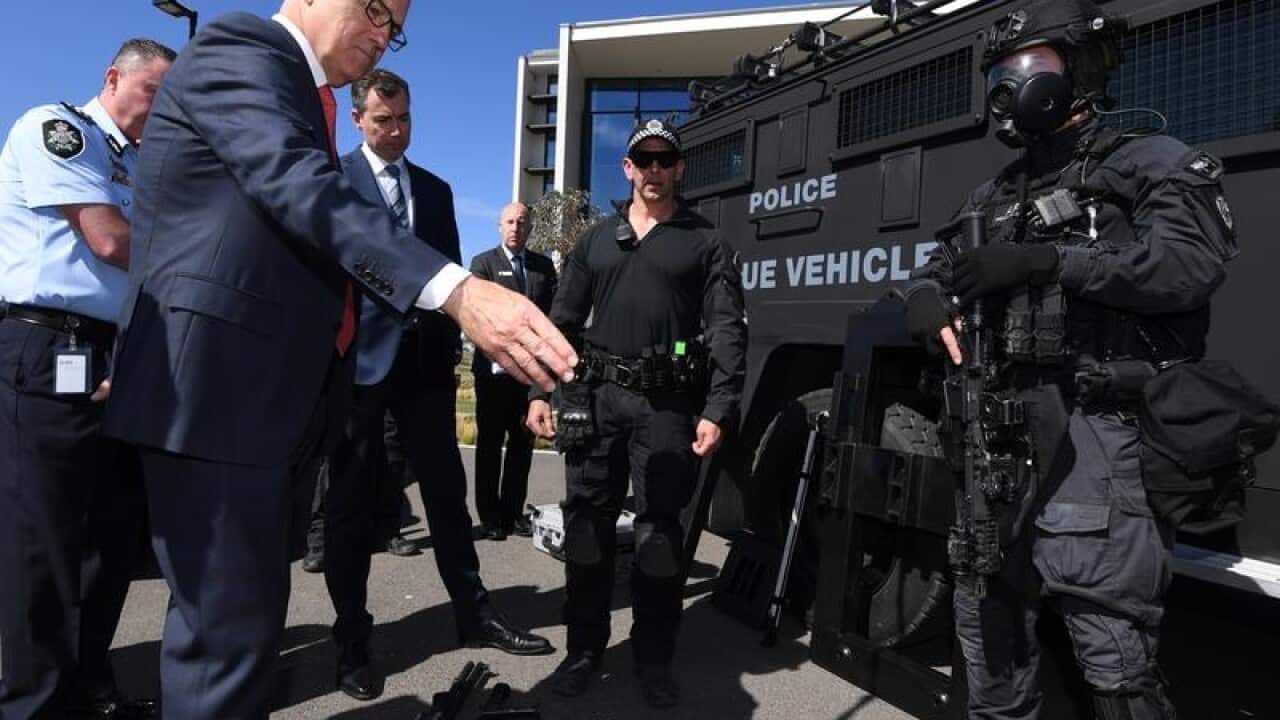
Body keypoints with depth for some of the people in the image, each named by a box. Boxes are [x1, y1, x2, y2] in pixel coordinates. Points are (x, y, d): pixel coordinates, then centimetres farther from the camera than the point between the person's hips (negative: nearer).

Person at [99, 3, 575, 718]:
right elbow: (300, 184, -25)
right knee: (230, 624, -5)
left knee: (243, 611, 18)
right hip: (218, 387, -10)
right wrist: (458, 290, -38)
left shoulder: (306, 97, 24)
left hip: (263, 392, 10)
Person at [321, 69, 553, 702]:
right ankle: (352, 639, 19)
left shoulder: (436, 189, 16)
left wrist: (451, 343, 7)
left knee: (447, 490, 9)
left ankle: (474, 614, 23)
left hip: (424, 359, 4)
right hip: (359, 357, -4)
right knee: (352, 502, 6)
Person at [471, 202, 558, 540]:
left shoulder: (544, 265, 14)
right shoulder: (483, 263, 3)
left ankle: (513, 511, 18)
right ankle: (490, 515, 12)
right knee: (490, 443, 3)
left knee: (523, 442, 8)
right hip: (495, 367, -4)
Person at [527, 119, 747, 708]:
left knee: (660, 530, 4)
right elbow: (562, 319, 13)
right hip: (597, 397, 3)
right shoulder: (597, 239, 16)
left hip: (668, 405, -2)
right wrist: (541, 391, 2)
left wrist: (717, 411, -13)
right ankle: (584, 648, 22)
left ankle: (654, 659, 19)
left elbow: (727, 331, -2)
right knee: (586, 522, 7)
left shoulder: (704, 242, 6)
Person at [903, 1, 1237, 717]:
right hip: (1001, 429, 7)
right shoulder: (998, 194, 23)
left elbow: (1192, 263, -12)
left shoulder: (1150, 162, 4)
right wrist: (929, 296, -6)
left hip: (1094, 427, -6)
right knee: (988, 616, 15)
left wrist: (1048, 261, -18)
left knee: (1112, 643, -8)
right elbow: (939, 269, 18)